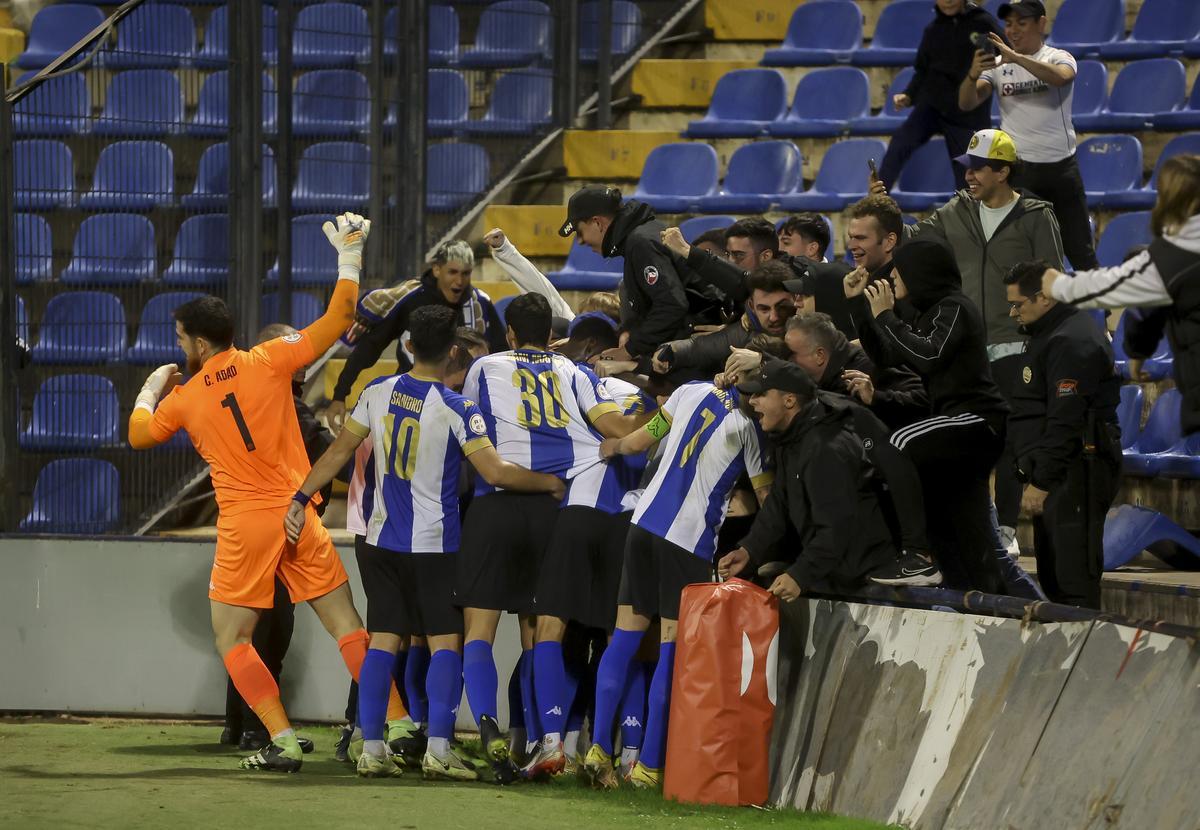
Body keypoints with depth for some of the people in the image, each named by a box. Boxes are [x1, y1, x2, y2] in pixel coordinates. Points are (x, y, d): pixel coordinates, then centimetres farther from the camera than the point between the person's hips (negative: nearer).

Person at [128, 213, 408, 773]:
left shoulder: (184, 397, 2)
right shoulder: (268, 362, 0)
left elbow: (139, 434, 21)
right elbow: (336, 323, 1)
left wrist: (150, 392, 39)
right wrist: (349, 258, 7)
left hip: (244, 525, -2)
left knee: (231, 639, 8)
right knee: (348, 626, 6)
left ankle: (283, 741, -6)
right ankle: (398, 723, 2)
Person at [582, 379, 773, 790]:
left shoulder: (693, 391, 6)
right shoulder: (752, 427, -6)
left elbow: (638, 441, 11)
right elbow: (768, 499, -2)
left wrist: (613, 447, 31)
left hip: (645, 522, 5)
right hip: (691, 539, -5)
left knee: (625, 637, 9)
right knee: (672, 648, 0)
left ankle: (599, 748, 2)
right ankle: (649, 764, -1)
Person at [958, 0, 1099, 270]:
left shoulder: (1058, 58, 0)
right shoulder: (997, 65, 5)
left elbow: (1061, 77, -25)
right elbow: (967, 103, -8)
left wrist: (1016, 58, -35)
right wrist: (973, 74, -29)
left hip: (1060, 165, -1)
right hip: (1017, 167, 1)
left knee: (1079, 248, 5)